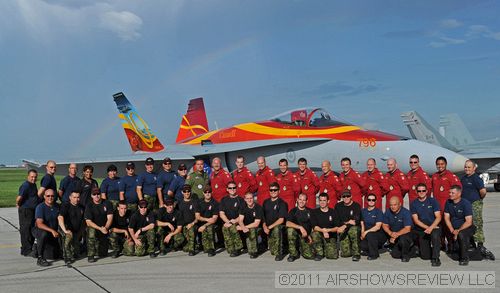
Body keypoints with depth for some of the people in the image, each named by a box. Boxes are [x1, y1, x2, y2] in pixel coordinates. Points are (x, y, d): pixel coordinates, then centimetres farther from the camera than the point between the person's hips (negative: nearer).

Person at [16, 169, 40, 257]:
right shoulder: (25, 185, -18)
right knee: (26, 231, -5)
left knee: (32, 230, 16)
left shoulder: (33, 185, 13)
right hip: (25, 211, -10)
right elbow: (19, 198, -25)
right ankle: (26, 250, 0)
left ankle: (29, 248, 27)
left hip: (33, 210, 10)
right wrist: (18, 205, -9)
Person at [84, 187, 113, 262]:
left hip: (105, 229, 2)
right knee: (91, 231, -39)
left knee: (103, 254, 0)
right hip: (93, 227, -2)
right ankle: (90, 256, -25)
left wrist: (105, 228, -26)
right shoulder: (89, 206, -8)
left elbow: (110, 218, -7)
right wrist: (100, 228, -27)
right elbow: (88, 222, -15)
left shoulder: (107, 204, -3)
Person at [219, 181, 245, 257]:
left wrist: (235, 221, -16)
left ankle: (237, 249, -20)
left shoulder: (240, 200, 6)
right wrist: (228, 221, -10)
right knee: (225, 228, -31)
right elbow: (221, 213, 6)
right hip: (226, 222, 2)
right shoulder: (224, 200, 14)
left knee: (232, 227, -34)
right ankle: (231, 250, -22)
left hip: (237, 223, -2)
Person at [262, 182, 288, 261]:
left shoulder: (282, 203, -6)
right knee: (272, 251, -7)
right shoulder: (266, 202, 11)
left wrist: (270, 227, -17)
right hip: (268, 228, 4)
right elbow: (263, 216, 13)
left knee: (276, 229, -40)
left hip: (279, 226, -4)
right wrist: (264, 226, -6)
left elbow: (281, 220, -13)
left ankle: (279, 253, -25)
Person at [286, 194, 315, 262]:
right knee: (290, 230, -35)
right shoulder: (293, 211, 1)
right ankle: (293, 254, -16)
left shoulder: (309, 212, 9)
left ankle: (301, 248, 18)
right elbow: (287, 223, -16)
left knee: (310, 256, -19)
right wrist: (300, 227, -28)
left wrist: (310, 236, -2)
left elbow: (313, 226, 14)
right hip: (296, 234, -1)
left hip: (306, 236, 1)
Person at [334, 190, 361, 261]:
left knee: (353, 231, -40)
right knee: (345, 253, -14)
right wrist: (346, 222, -13)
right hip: (342, 230, 2)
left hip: (354, 228, -2)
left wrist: (345, 226, -24)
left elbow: (356, 221, -12)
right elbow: (336, 221, 3)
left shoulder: (356, 206, -3)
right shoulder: (338, 206, 6)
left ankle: (356, 253, -22)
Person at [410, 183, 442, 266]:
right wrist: (427, 227, -17)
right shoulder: (413, 204, 1)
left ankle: (435, 258, -23)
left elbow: (438, 217, -7)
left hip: (434, 227, -1)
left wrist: (431, 227, -21)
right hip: (421, 230, 1)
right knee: (425, 256, -1)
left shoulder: (433, 201, -1)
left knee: (435, 235, -38)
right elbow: (416, 220, -4)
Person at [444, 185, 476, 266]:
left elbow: (469, 222, -19)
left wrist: (458, 231, -22)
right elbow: (446, 218, 2)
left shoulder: (466, 203, -15)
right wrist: (452, 230, -11)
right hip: (453, 228, 7)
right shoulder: (448, 202, 1)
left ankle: (464, 258, -20)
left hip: (467, 228, -6)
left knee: (461, 234, -36)